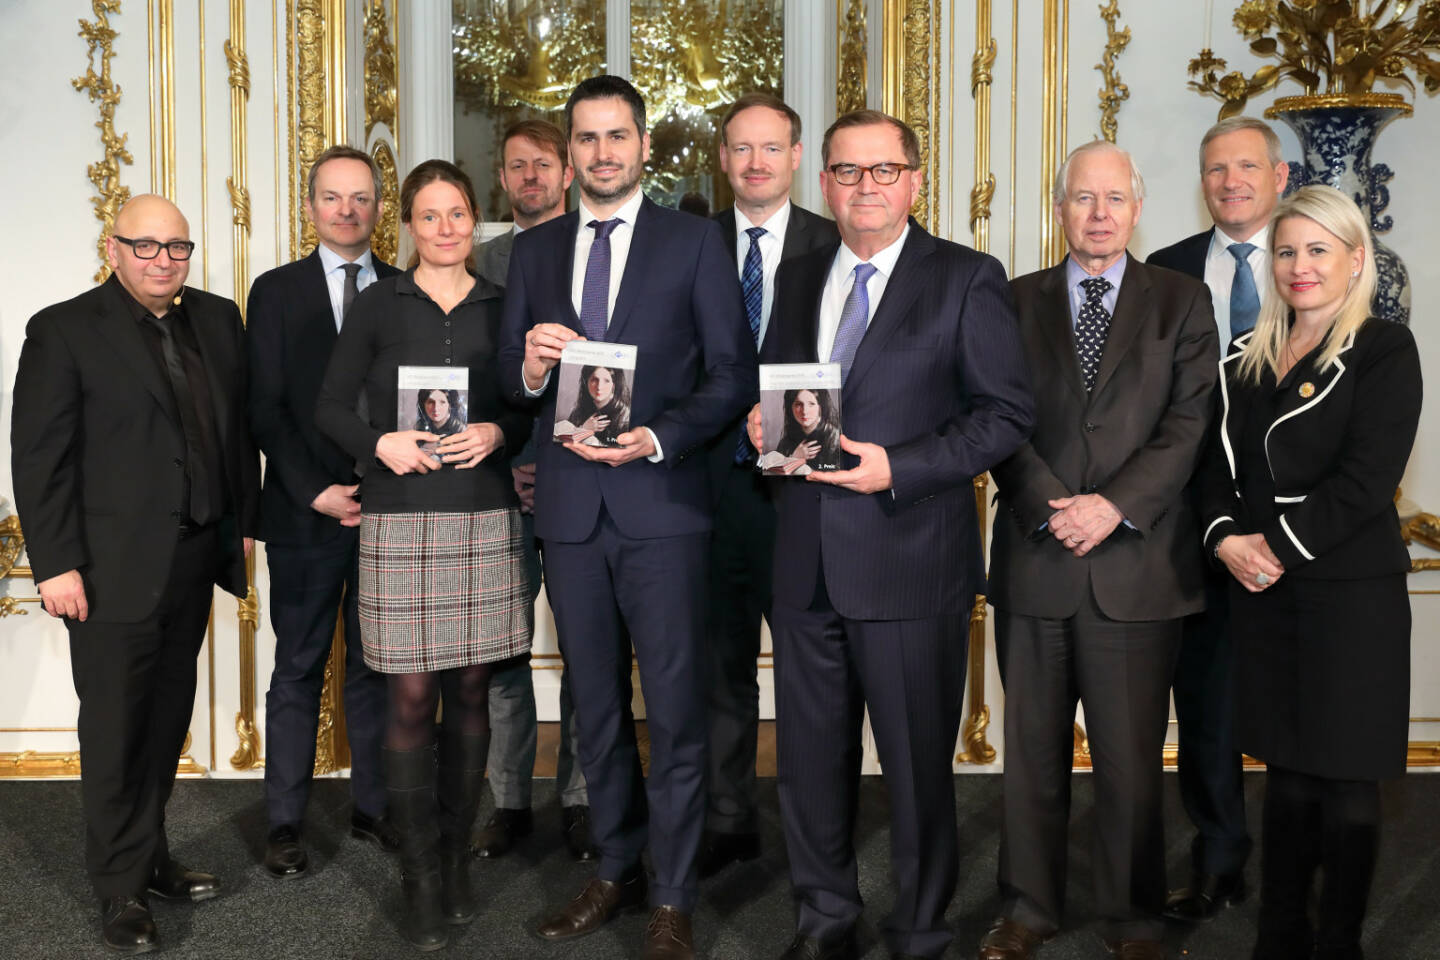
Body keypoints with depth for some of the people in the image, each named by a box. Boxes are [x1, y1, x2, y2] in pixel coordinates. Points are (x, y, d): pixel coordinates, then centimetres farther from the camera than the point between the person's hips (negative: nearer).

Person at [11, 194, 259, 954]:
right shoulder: (64, 331, -7)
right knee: (115, 729, 4)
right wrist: (56, 565, -13)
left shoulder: (217, 320, 9)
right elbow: (39, 457, -9)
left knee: (167, 719, 15)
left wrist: (244, 522, 10)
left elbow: (238, 428, 14)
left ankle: (151, 855, 30)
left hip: (195, 559, 5)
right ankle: (121, 889, 16)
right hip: (115, 569, -5)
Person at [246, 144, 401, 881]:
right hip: (305, 514, -1)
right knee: (298, 671, 5)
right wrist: (314, 491, -10)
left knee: (376, 668, 8)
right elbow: (265, 407, -1)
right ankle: (285, 823, 13)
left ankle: (373, 806, 19)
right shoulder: (275, 292, 5)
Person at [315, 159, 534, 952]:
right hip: (402, 520, -2)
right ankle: (420, 879, 8)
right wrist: (381, 443, -13)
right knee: (411, 698, -2)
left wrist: (497, 433, -9)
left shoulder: (501, 307, 10)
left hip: (485, 519, 2)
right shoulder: (379, 304, 6)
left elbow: (533, 408, 12)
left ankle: (456, 860, 20)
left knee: (470, 691, 6)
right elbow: (331, 406, 4)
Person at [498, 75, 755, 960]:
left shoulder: (695, 241, 0)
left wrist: (657, 439, -17)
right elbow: (512, 382, 11)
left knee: (676, 711, 1)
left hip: (661, 500, -4)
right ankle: (619, 870, 30)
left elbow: (734, 374, -4)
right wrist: (531, 368, -12)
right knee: (596, 705, 14)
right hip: (571, 506, 4)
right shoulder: (535, 250, 11)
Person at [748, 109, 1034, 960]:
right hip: (806, 561, 5)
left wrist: (896, 468, -17)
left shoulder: (967, 279, -3)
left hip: (910, 561, -5)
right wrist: (765, 427, -2)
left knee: (918, 761, 7)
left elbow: (1008, 412, -7)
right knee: (811, 755, 14)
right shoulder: (798, 279, 14)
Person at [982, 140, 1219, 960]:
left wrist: (1115, 506, -13)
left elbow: (1190, 423, -2)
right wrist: (1051, 507, -11)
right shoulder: (1018, 301, 10)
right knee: (1033, 748, 9)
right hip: (1035, 555, 1)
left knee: (1132, 756, 4)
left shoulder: (1181, 300, 8)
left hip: (1137, 559, -1)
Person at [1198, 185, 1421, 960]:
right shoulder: (1247, 359, 13)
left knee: (1345, 784, 3)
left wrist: (1277, 544, -15)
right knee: (1286, 776, 11)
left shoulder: (1384, 351, -4)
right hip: (1262, 592, 5)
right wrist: (1225, 538, -7)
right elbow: (1218, 465, 11)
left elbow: (1367, 480, -13)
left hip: (1351, 593, -4)